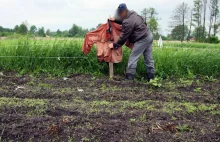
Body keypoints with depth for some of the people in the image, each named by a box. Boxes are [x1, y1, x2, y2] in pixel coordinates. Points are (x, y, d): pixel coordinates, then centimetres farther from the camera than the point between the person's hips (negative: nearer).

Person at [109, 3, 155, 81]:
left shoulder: (128, 22, -22)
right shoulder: (132, 13, 6)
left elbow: (124, 37, -15)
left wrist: (114, 45, -4)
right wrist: (115, 20, 17)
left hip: (142, 39, -10)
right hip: (149, 35, 10)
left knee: (132, 59, -4)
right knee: (148, 58, 14)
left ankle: (129, 79, 0)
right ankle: (151, 77, 21)